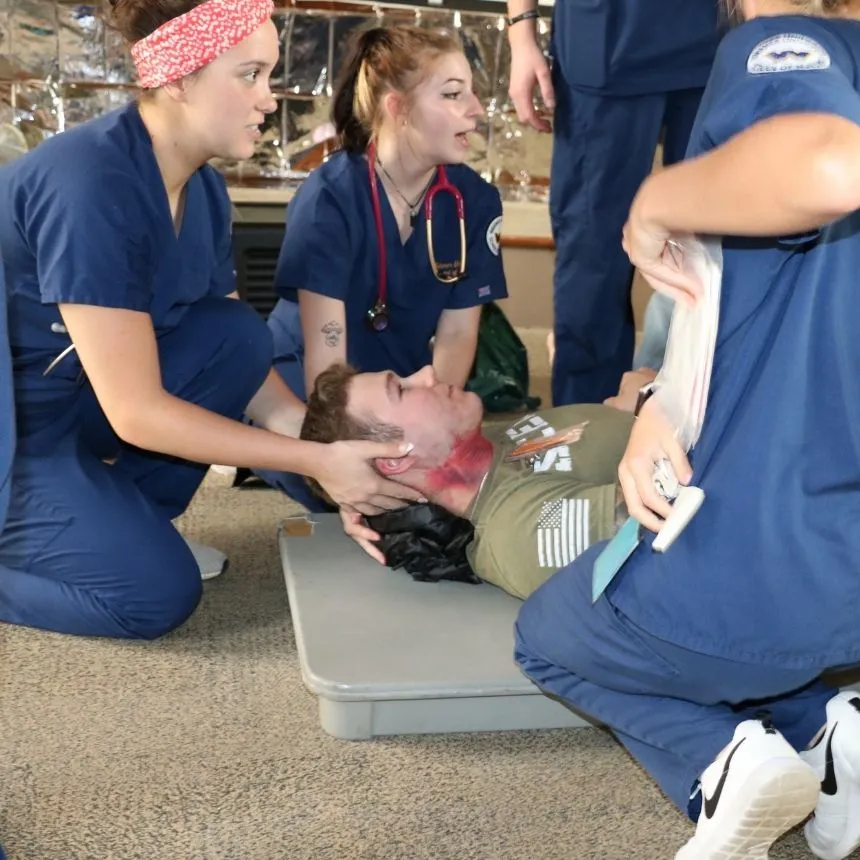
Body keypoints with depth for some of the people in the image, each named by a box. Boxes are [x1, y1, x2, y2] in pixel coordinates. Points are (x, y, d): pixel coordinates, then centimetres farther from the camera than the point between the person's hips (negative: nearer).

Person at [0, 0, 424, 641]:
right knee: (158, 590, -18)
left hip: (73, 397, 8)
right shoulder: (93, 185, -30)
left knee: (237, 337, -12)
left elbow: (243, 356, 0)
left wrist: (328, 442, -14)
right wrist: (317, 461, -26)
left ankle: (124, 521, 4)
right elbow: (136, 412, -29)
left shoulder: (203, 189, -4)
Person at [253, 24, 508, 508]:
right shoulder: (330, 199, -23)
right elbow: (325, 359, -26)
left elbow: (457, 332, -7)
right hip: (308, 378, -3)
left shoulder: (475, 200, -10)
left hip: (405, 381, 4)